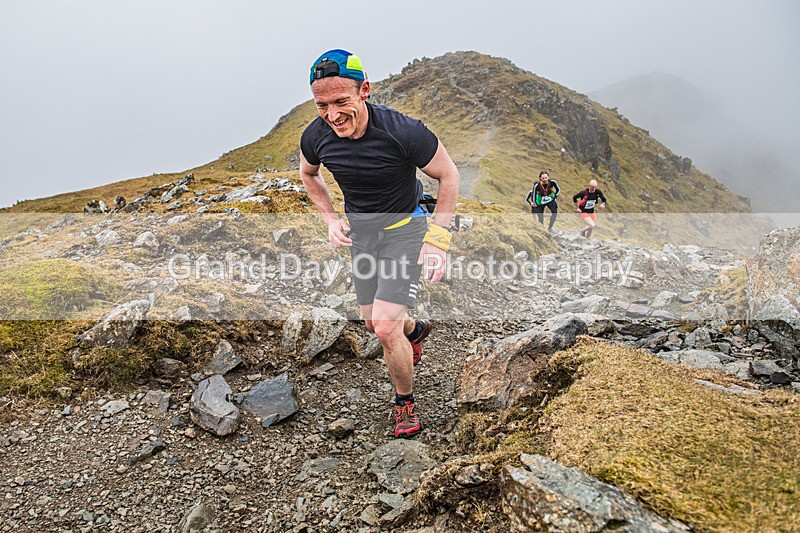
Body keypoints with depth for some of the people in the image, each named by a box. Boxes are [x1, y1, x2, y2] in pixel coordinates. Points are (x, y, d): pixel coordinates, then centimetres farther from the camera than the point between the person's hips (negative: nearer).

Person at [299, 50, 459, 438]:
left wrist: (437, 239, -18)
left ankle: (405, 402, 13)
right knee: (372, 322, 16)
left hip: (404, 226, -5)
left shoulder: (403, 132, -29)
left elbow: (448, 175, -13)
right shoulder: (316, 136, -15)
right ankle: (415, 331, 52)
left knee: (386, 327, -15)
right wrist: (331, 219, -2)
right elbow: (308, 174, 10)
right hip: (359, 229, 5)